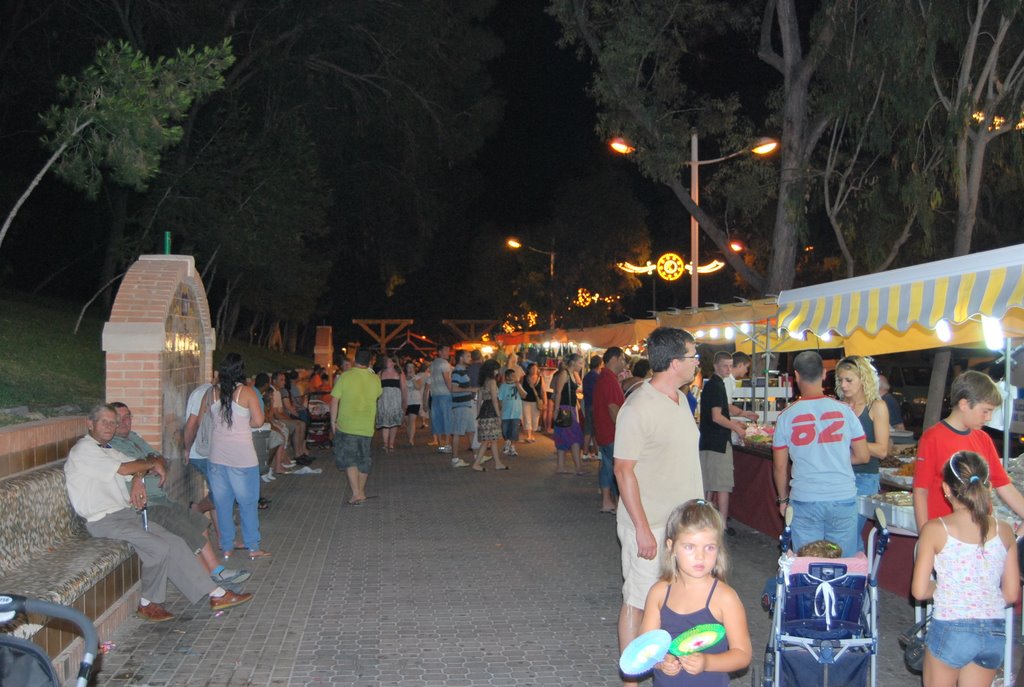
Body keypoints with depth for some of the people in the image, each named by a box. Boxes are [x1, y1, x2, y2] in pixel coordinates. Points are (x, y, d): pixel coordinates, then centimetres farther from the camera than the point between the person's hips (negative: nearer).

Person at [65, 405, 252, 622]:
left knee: (175, 543, -5)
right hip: (104, 521, -9)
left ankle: (216, 594, -4)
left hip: (127, 513, 9)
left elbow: (136, 464, 19)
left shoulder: (108, 451, 20)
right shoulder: (83, 449, -8)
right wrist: (153, 464, 1)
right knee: (160, 548, -22)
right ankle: (148, 604, -2)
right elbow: (123, 469, -14)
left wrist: (137, 479, -4)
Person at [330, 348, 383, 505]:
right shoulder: (375, 379, 0)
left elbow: (334, 401, -9)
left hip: (347, 425, -3)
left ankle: (356, 493, -8)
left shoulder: (345, 377, -10)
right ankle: (361, 490, 25)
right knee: (364, 459, 15)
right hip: (367, 426, 3)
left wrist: (333, 422, 0)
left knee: (348, 458, 3)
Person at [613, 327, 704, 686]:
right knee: (637, 601, 2)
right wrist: (643, 529, -20)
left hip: (684, 521, 8)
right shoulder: (638, 407, -19)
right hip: (650, 525, -8)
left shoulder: (680, 400, 8)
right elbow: (623, 469, -18)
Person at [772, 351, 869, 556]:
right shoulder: (843, 411, -3)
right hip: (843, 499, 1)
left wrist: (783, 499, 14)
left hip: (805, 501, -1)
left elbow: (779, 466, 0)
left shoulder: (787, 416, -5)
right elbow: (863, 456, 4)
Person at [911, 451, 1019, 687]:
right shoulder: (1004, 531, -1)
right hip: (994, 632, 4)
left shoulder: (935, 529, -11)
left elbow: (919, 591, -11)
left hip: (950, 630, -3)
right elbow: (1011, 594, 5)